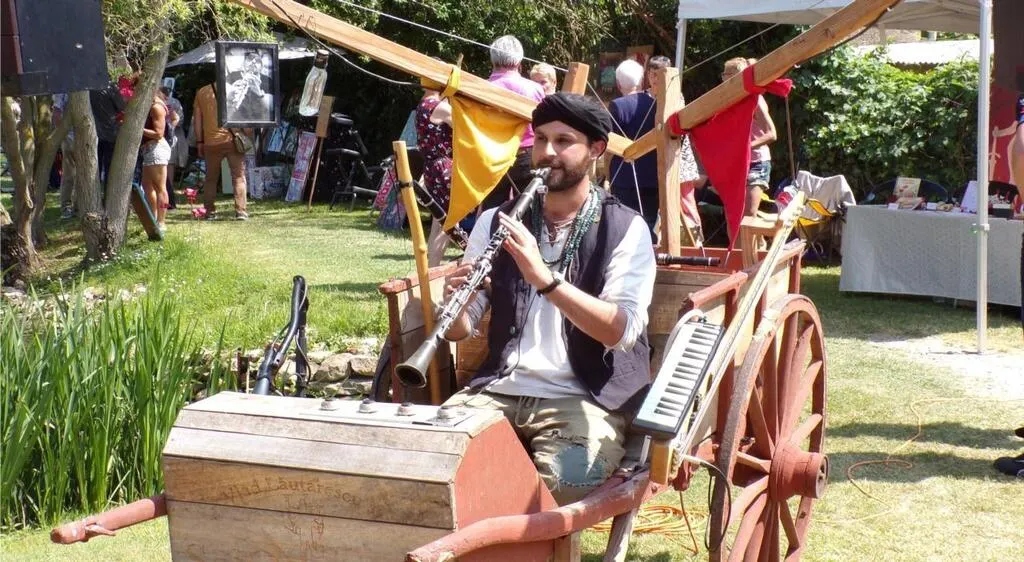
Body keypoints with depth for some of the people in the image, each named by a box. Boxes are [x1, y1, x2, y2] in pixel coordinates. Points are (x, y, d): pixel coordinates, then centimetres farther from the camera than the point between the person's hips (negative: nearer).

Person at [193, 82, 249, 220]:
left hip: (211, 142, 3)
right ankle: (240, 211, -8)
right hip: (232, 140, -2)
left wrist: (199, 142, 11)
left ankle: (210, 212, 11)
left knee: (211, 178, 13)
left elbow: (197, 119, 9)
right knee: (239, 176, 1)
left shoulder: (201, 92, 10)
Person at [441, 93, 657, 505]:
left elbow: (623, 330, -16)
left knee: (562, 480, -34)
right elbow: (460, 330, 7)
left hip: (584, 398, -3)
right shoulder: (497, 221, 11)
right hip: (499, 389, 3)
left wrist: (545, 278, -28)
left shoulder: (625, 229, 0)